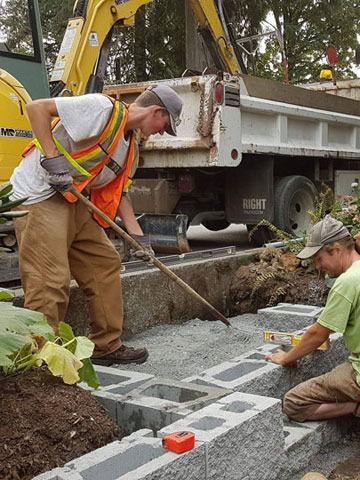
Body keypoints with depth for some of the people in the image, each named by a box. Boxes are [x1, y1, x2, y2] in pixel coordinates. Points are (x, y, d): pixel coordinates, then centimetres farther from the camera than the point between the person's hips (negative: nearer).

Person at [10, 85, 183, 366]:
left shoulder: (131, 146, 14)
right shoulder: (102, 108, -15)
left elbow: (119, 193, 17)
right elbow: (36, 107, -18)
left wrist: (138, 236, 9)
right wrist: (53, 158, -24)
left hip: (74, 201, 10)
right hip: (39, 195, -10)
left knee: (106, 263, 10)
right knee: (51, 280, -13)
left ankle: (106, 346, 20)